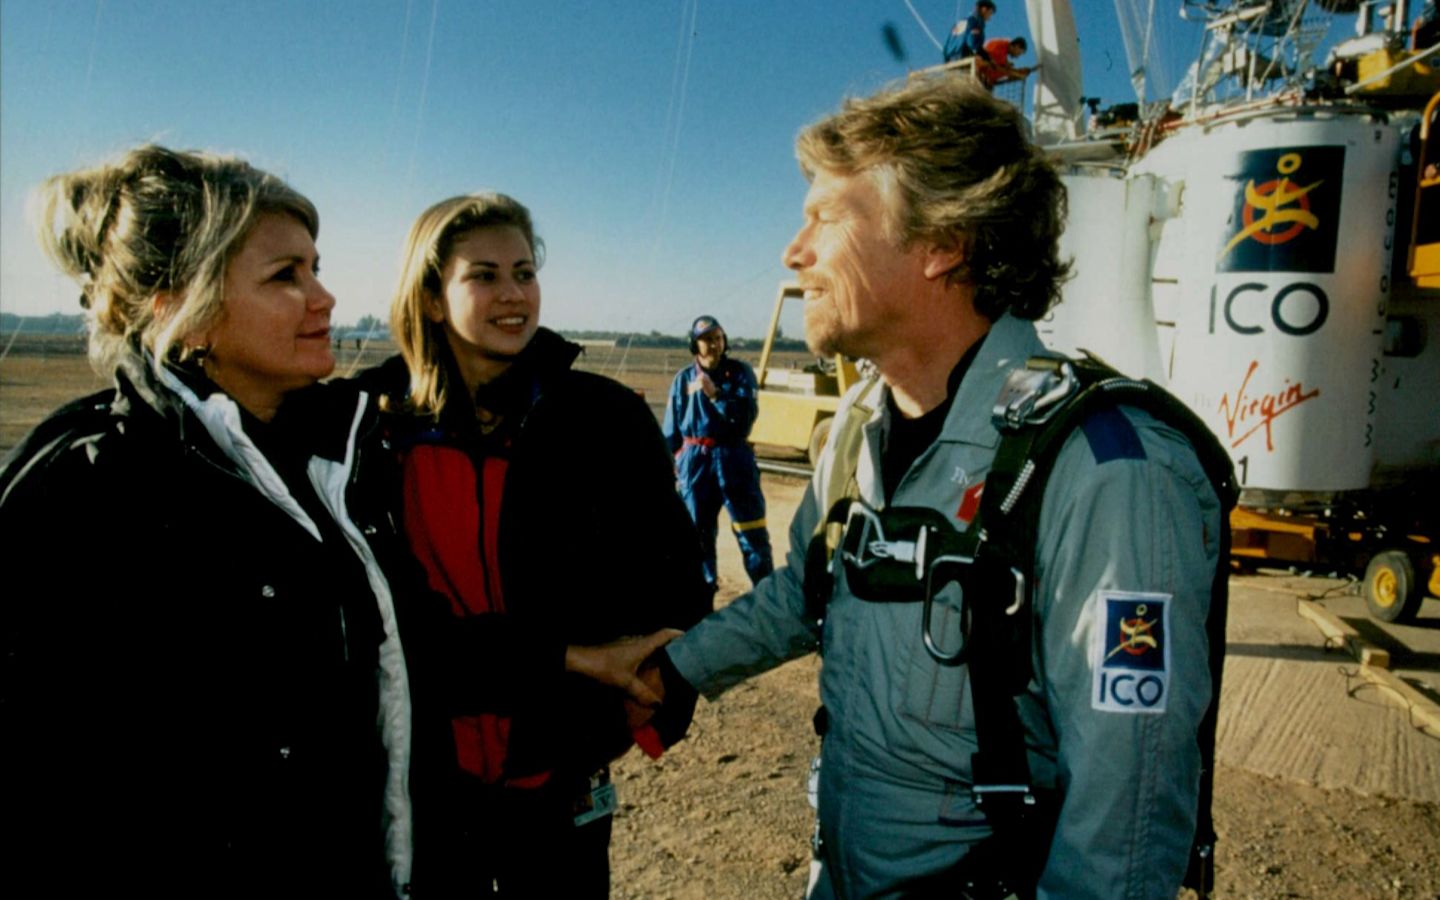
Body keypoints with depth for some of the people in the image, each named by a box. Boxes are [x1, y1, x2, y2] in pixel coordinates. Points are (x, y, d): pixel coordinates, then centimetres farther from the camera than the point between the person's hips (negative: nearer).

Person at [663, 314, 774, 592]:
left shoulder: (740, 371, 0)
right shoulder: (683, 379, 6)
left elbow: (747, 414, -12)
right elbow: (671, 429, 9)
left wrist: (715, 394, -19)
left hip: (734, 459, -2)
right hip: (695, 462, 2)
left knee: (752, 533, -1)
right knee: (697, 532, 11)